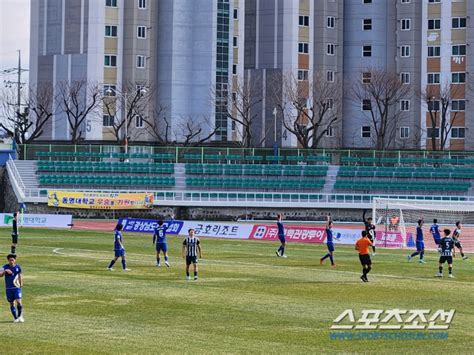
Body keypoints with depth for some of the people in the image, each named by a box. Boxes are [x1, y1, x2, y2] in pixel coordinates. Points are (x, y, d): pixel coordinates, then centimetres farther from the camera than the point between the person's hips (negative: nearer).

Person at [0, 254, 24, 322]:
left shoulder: (18, 267, 0)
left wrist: (21, 284, 22)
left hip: (17, 287, -1)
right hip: (8, 288, 1)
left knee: (19, 302, -12)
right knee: (11, 303, 4)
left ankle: (20, 316, 6)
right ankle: (15, 318, 16)